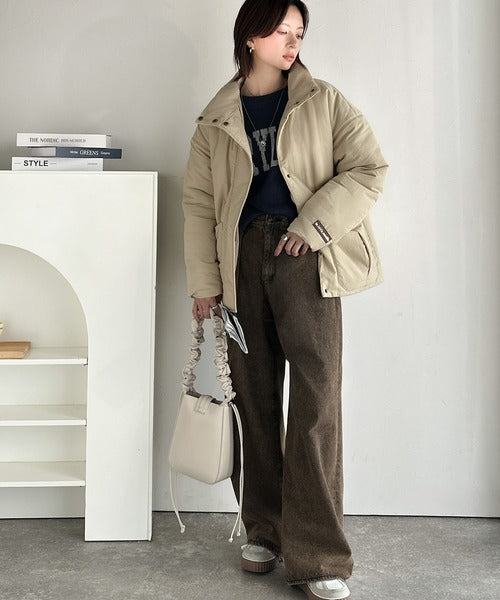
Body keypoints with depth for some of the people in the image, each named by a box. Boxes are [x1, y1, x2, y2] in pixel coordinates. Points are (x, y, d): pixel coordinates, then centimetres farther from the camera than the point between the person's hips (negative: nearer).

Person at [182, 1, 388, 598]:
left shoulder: (323, 102, 9)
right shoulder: (216, 119, 12)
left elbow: (369, 168, 1)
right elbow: (198, 203, 10)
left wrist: (312, 226, -10)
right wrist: (203, 281, 2)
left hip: (304, 258, -2)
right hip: (244, 261, 3)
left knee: (316, 397, -9)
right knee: (254, 398, 7)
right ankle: (265, 531, 22)